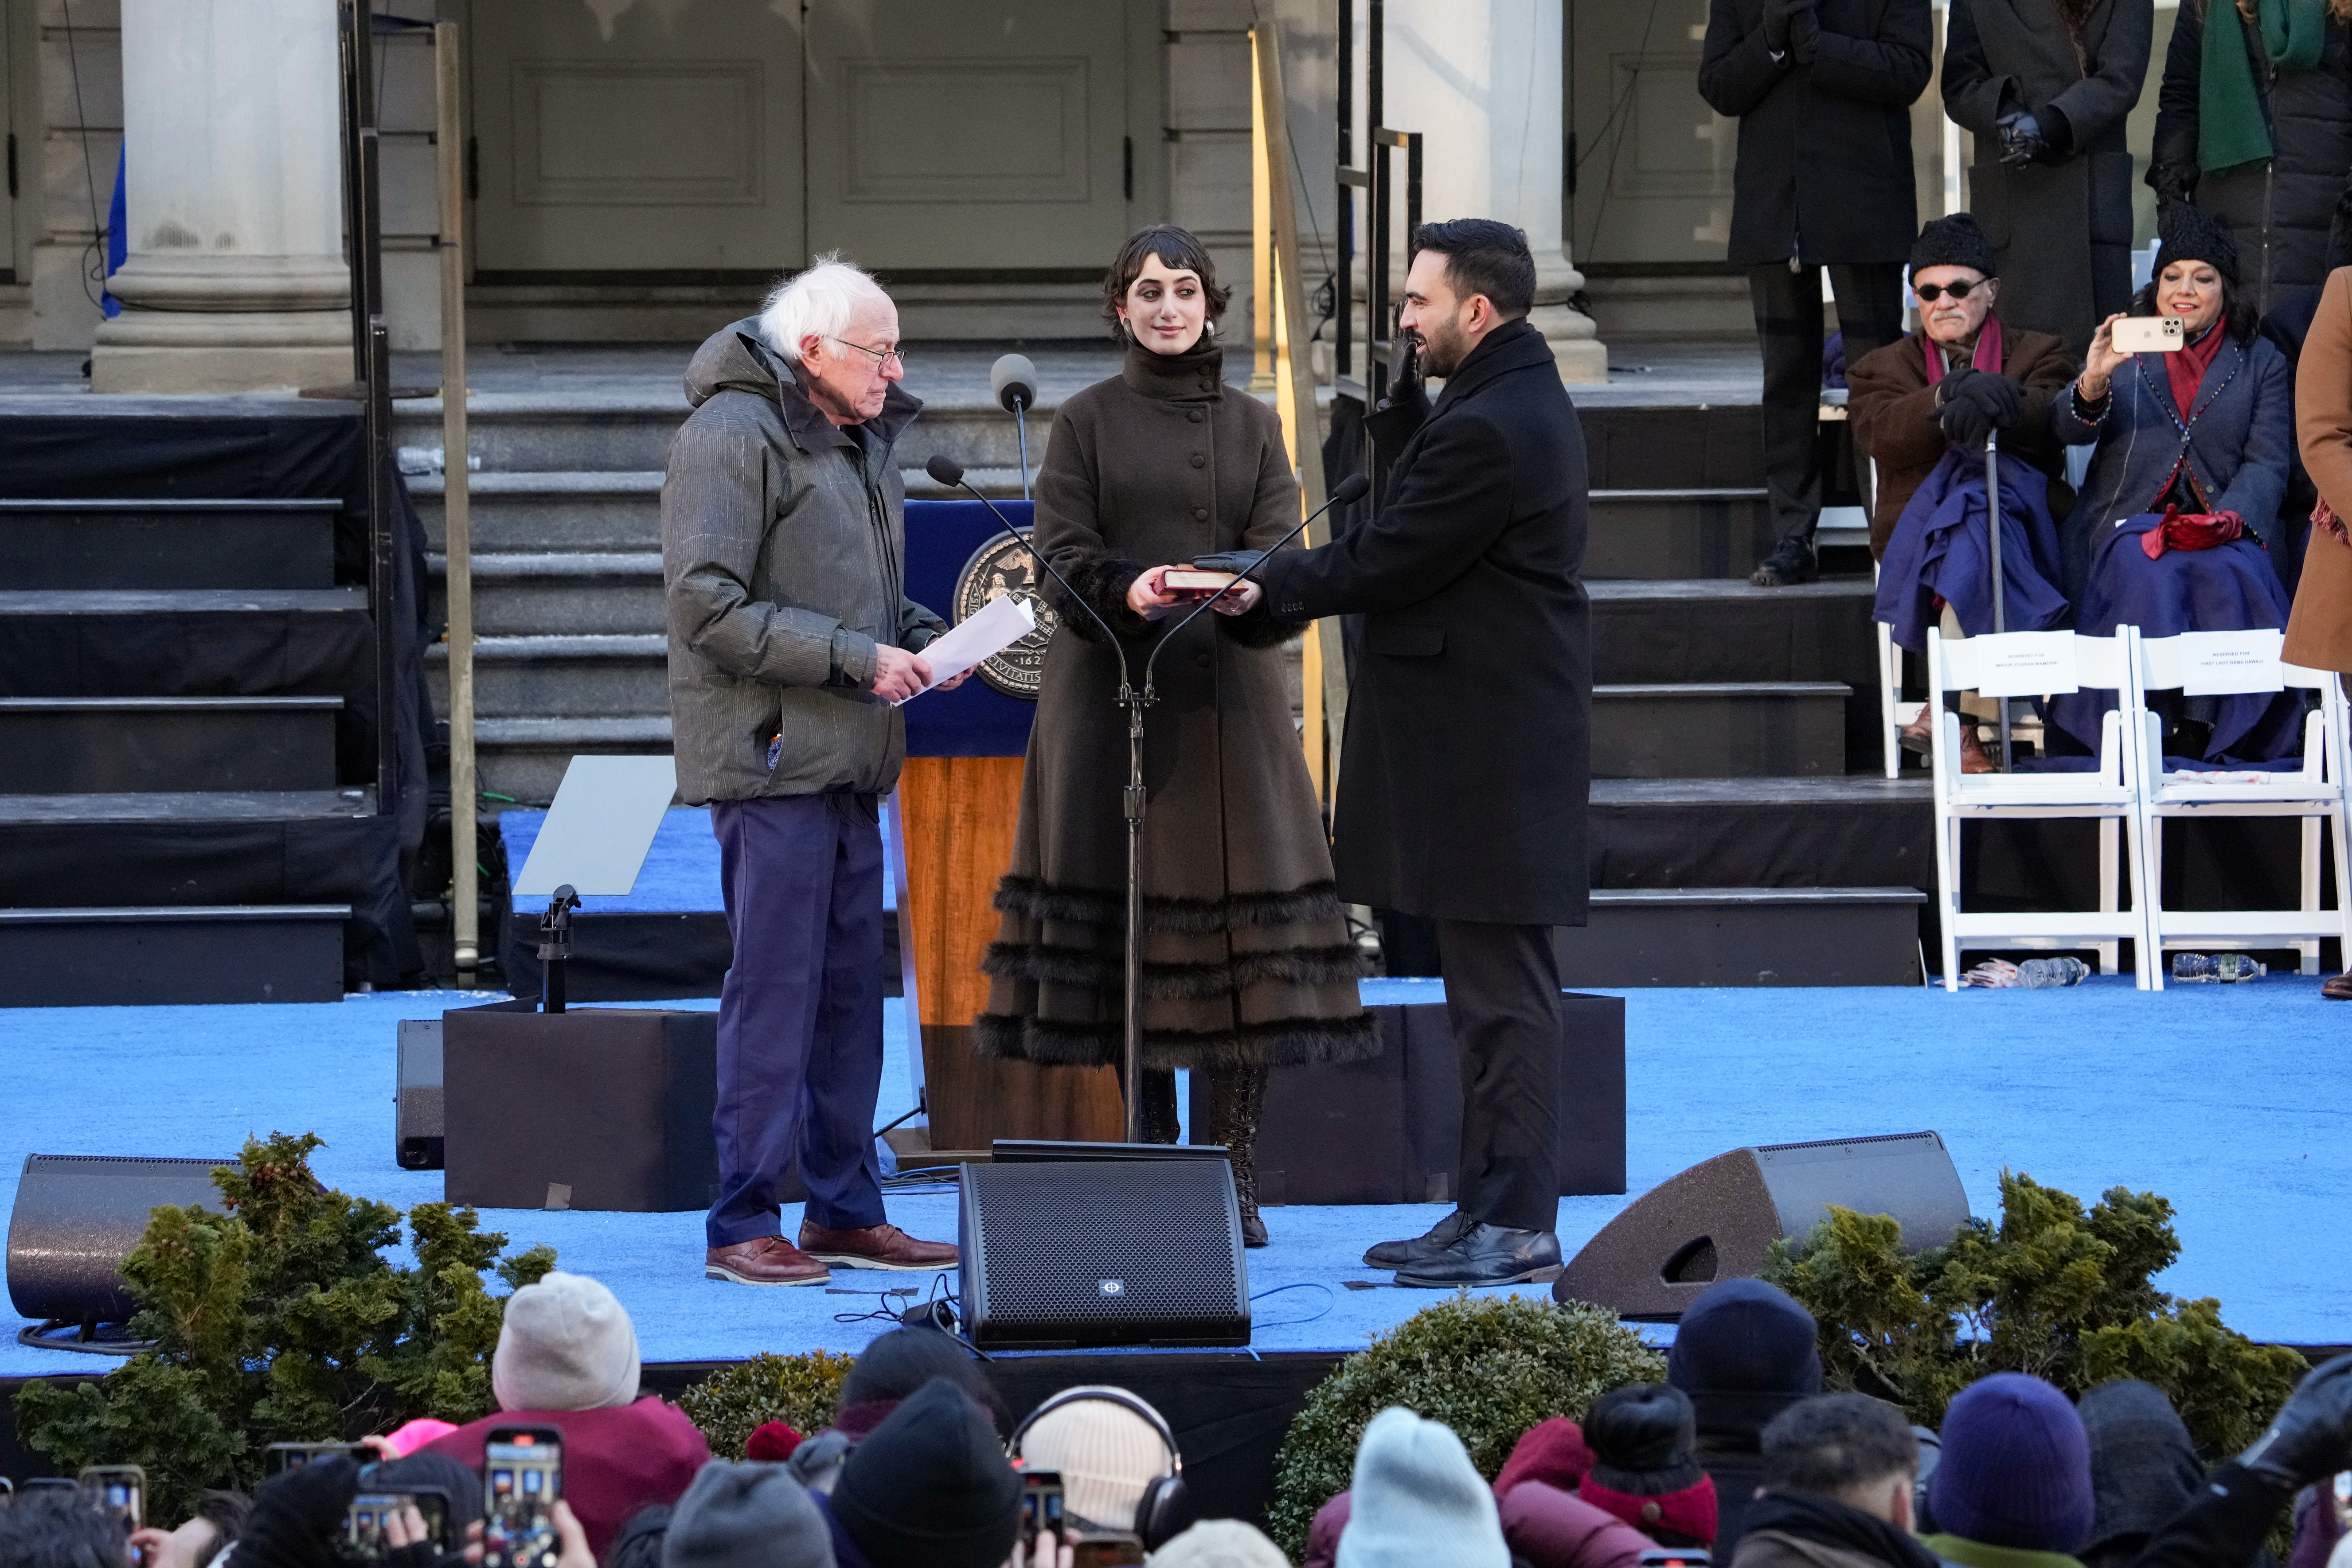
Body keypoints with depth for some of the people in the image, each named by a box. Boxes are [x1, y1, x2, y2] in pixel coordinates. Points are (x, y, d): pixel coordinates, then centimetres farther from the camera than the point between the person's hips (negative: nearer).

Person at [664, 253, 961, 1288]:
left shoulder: (862, 445, 18)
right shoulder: (732, 436, -11)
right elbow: (709, 607, -18)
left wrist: (926, 638, 7)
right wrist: (855, 656, -19)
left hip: (847, 768, 9)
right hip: (770, 758, -9)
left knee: (852, 990, 11)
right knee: (774, 990, -8)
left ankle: (846, 1211, 19)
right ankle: (742, 1225, -2)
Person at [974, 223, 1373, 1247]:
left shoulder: (1253, 426, 14)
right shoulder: (1085, 424, 8)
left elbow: (1279, 552, 3)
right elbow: (1065, 559, -1)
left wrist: (1248, 592, -20)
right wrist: (1132, 591, -22)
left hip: (1226, 698, 1)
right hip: (1112, 693, -1)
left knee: (1243, 932, -5)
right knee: (1127, 927, -3)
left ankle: (1235, 1182, -2)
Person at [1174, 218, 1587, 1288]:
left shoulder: (1489, 428, -19)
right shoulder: (1522, 401, 15)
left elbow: (1387, 562, -16)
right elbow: (1422, 515, 18)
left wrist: (1263, 581, -3)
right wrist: (1397, 400, 11)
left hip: (1489, 750, -11)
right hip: (1488, 747, 11)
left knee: (1503, 990, -7)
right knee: (1488, 990, 14)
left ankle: (1518, 1225, -5)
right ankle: (1486, 1210, 19)